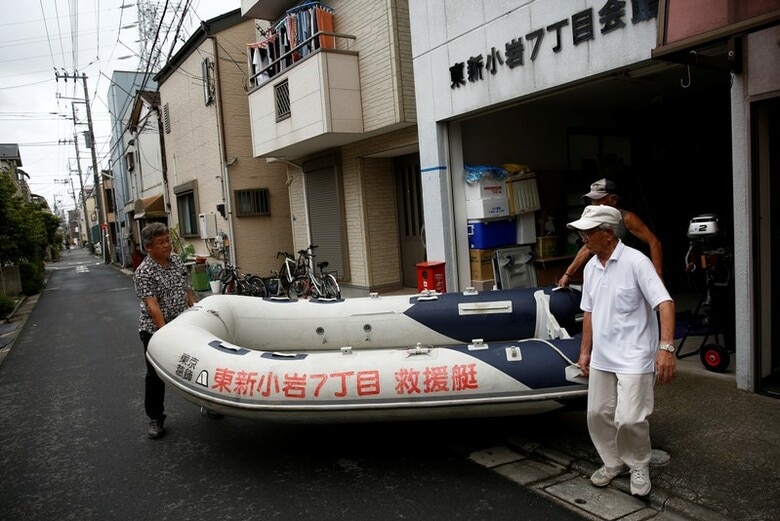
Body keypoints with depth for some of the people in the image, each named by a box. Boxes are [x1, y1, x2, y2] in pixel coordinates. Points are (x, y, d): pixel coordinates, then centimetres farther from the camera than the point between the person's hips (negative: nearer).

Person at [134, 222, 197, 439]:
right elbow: (152, 306, -23)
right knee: (156, 375, 4)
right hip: (154, 330, -5)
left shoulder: (176, 260, 3)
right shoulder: (144, 273, -16)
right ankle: (155, 419, 18)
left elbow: (188, 291, 11)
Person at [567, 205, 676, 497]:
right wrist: (585, 351, 15)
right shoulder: (590, 267, 7)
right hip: (601, 357, 7)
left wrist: (666, 347, -29)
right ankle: (614, 463, 32)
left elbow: (665, 303, -20)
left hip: (633, 358, -7)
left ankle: (639, 467, 20)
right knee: (598, 414, 11)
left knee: (629, 419, -8)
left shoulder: (636, 261, -14)